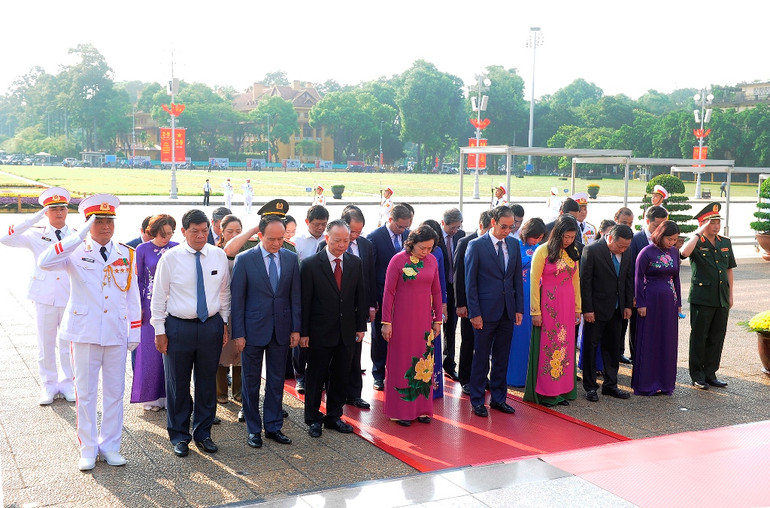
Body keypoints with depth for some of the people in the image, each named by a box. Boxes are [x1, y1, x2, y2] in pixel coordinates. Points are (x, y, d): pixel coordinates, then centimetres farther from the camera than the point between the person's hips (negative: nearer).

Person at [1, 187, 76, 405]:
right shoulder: (36, 235, 1)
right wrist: (34, 219, -19)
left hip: (71, 298, 1)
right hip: (45, 297, 0)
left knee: (69, 343, 8)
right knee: (46, 345, 7)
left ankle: (67, 383, 21)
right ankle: (48, 385, 19)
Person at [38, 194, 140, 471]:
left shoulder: (127, 254, 6)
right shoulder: (76, 251, -3)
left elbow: (133, 295, 10)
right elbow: (44, 262, -23)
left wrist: (135, 332, 6)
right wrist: (79, 237, -26)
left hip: (116, 334, 3)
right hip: (84, 332, -2)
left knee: (114, 392, 9)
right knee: (85, 393, 5)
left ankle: (110, 446, 21)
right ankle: (88, 449, 17)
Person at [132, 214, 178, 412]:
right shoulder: (142, 250, 0)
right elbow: (137, 280, 4)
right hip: (151, 304, -1)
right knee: (150, 349, 2)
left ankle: (168, 395, 15)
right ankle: (150, 396, 13)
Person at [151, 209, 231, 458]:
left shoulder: (219, 256, 2)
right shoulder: (170, 258, -6)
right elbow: (159, 296, -2)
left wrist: (224, 323, 10)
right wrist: (160, 331, -4)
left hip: (211, 326, 2)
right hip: (178, 327, -2)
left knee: (207, 383, 11)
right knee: (178, 385, 7)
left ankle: (203, 433, 26)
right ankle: (179, 436, 23)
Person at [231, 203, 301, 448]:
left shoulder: (291, 258, 2)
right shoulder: (244, 259, -8)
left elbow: (295, 296, 6)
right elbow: (237, 298, -6)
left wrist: (296, 328, 2)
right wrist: (238, 333, -10)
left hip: (281, 330, 3)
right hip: (253, 330, -3)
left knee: (277, 381, 11)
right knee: (251, 382, 8)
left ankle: (273, 426, 23)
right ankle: (254, 429, 20)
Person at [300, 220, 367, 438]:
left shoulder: (355, 263, 3)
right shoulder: (310, 264, -9)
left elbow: (361, 297, 9)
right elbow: (305, 301, -8)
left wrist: (361, 326, 5)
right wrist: (303, 332, -9)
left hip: (347, 332, 4)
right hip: (320, 332, -4)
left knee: (340, 377, 12)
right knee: (316, 378, 8)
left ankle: (334, 416, 26)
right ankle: (313, 419, 21)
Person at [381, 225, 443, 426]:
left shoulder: (432, 261, 4)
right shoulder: (398, 260, -9)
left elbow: (436, 291, 11)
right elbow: (388, 292, -7)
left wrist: (438, 319, 11)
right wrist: (386, 322, -9)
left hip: (424, 319, 4)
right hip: (403, 318, -4)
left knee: (424, 362, 7)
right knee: (402, 361, 3)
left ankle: (422, 408, 18)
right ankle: (400, 410, 12)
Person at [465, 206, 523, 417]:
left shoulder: (514, 244, 7)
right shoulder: (476, 245, -8)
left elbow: (517, 278, 11)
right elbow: (470, 282, -7)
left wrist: (519, 308, 6)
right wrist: (474, 313, -11)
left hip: (507, 311, 5)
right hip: (486, 311, -5)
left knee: (502, 358, 12)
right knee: (481, 358, 4)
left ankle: (498, 398, 23)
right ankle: (477, 401, 16)